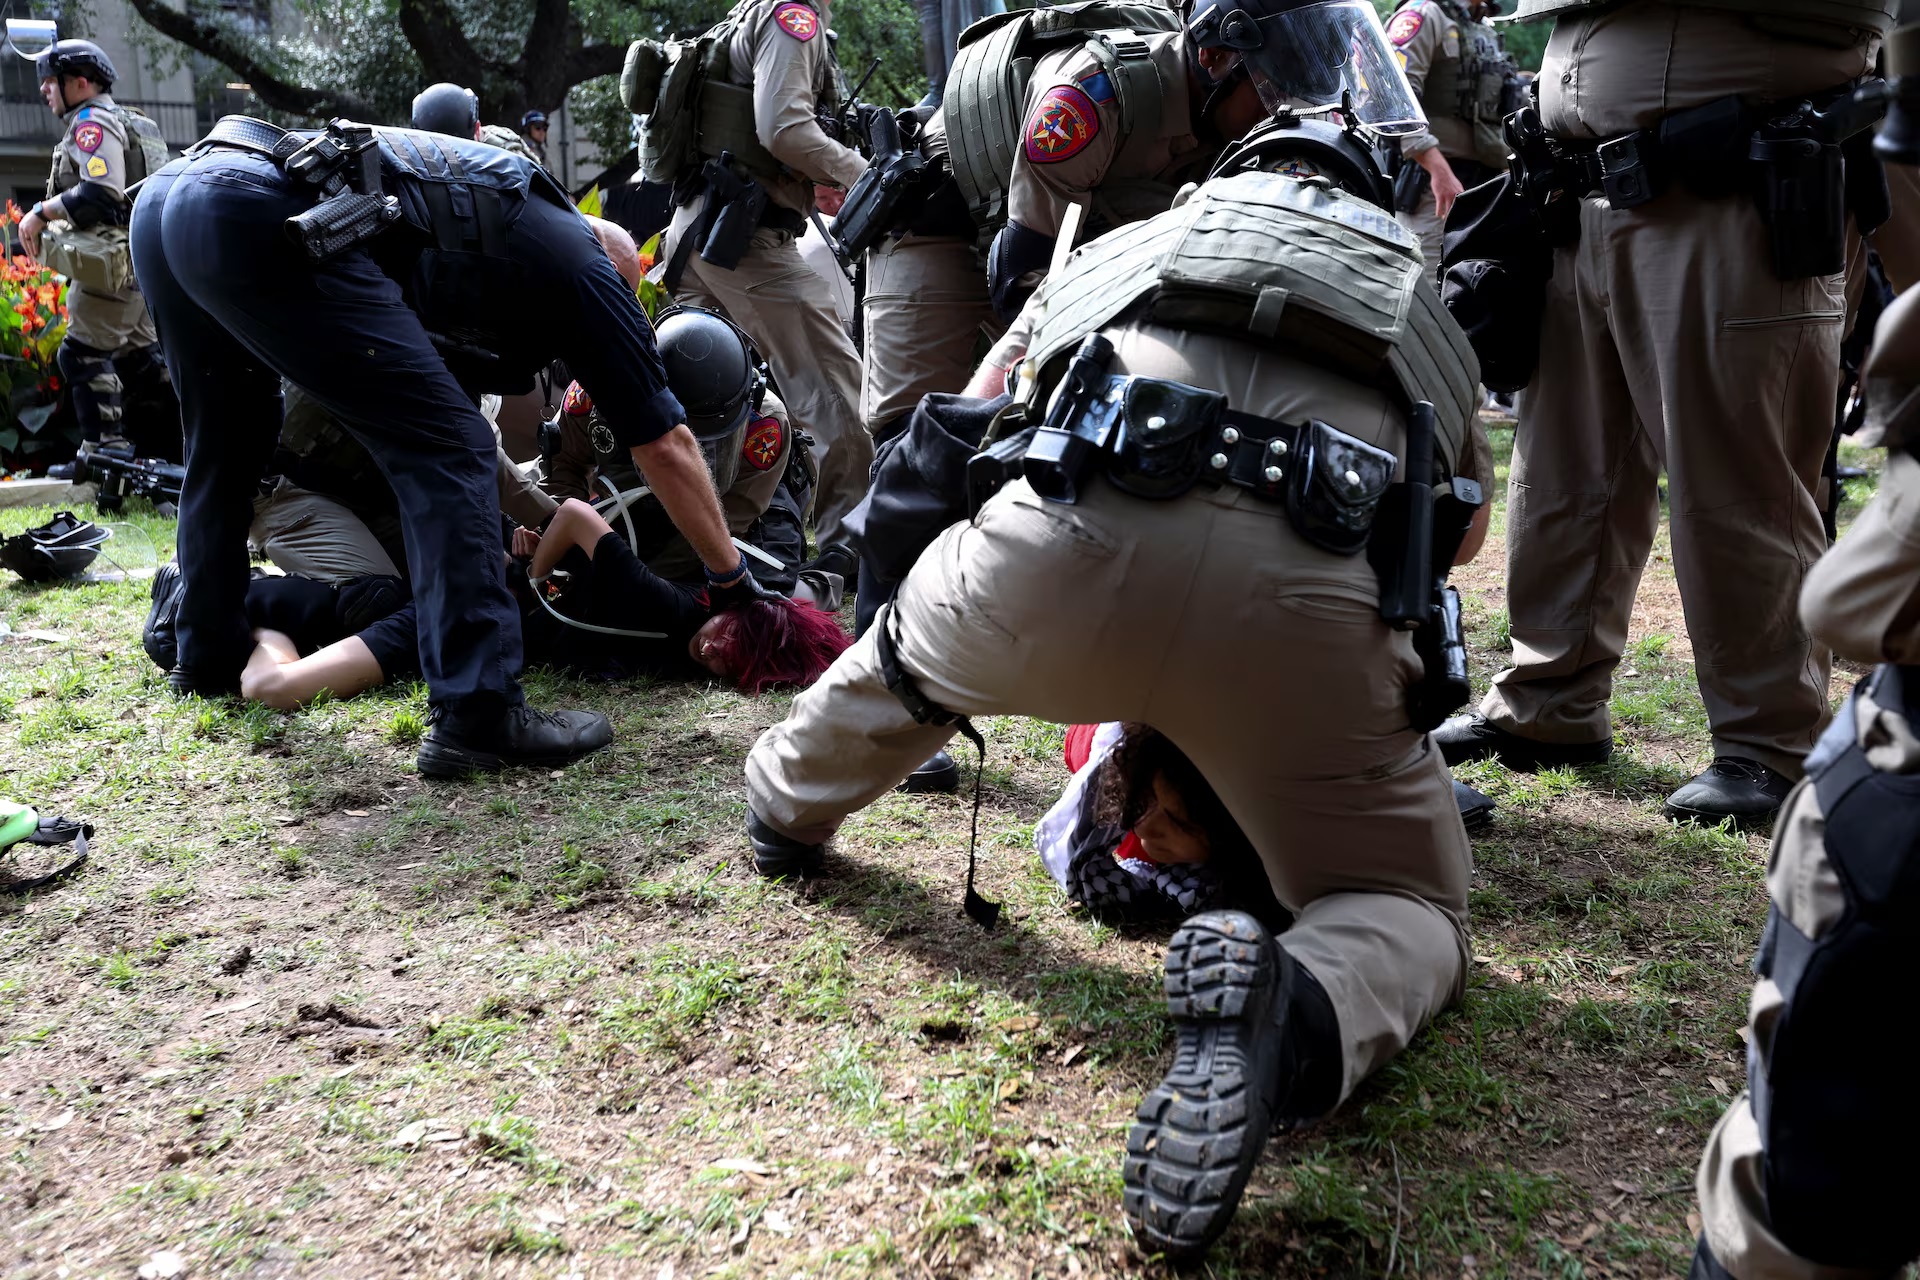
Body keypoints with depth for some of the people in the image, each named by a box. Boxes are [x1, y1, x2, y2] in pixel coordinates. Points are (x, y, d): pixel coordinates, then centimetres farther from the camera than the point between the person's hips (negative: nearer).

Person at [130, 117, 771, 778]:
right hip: (259, 223, -9)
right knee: (444, 449, -3)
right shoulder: (582, 262, 14)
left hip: (164, 192, 9)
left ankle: (207, 653, 42)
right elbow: (666, 445, 14)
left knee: (226, 445, 29)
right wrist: (734, 580, 26)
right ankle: (477, 715, -6)